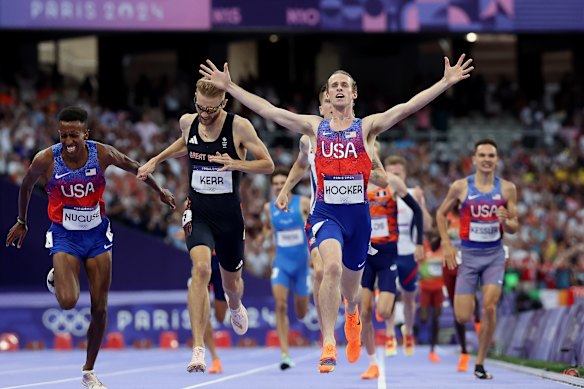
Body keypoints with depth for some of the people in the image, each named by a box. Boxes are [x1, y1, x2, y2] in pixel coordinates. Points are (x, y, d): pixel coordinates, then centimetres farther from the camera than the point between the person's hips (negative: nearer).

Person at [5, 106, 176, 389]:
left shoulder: (102, 154, -15)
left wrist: (160, 191, 14)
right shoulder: (45, 160, -18)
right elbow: (26, 186, 4)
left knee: (100, 308, 2)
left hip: (97, 235, 2)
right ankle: (56, 277, 17)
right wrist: (21, 222, 15)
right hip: (64, 237, -2)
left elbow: (134, 167, 6)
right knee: (68, 302, -22)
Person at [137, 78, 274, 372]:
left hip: (229, 214, 0)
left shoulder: (239, 127, -13)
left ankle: (234, 305, 60)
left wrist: (237, 164, -25)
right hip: (198, 211, 0)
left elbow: (268, 164, -9)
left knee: (231, 281, 18)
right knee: (201, 268, -26)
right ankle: (198, 349, -28)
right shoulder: (187, 122, -2)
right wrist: (156, 160, 18)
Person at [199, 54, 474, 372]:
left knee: (350, 284, 15)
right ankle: (328, 344, -28)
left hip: (358, 213, 1)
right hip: (326, 212, -1)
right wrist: (229, 87, 0)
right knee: (332, 266, -29)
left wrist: (446, 83, -18)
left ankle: (352, 315, 54)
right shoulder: (315, 126, 7)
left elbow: (407, 107, -8)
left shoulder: (366, 127, 3)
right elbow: (267, 110, 4)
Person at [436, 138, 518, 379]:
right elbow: (441, 213, 10)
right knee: (462, 318, -6)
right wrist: (446, 244, 0)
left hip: (494, 255, 1)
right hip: (468, 254, 0)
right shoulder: (461, 187, -4)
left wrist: (506, 221, -18)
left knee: (489, 308, -15)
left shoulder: (507, 188, -1)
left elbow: (514, 228, 5)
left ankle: (480, 363, -1)